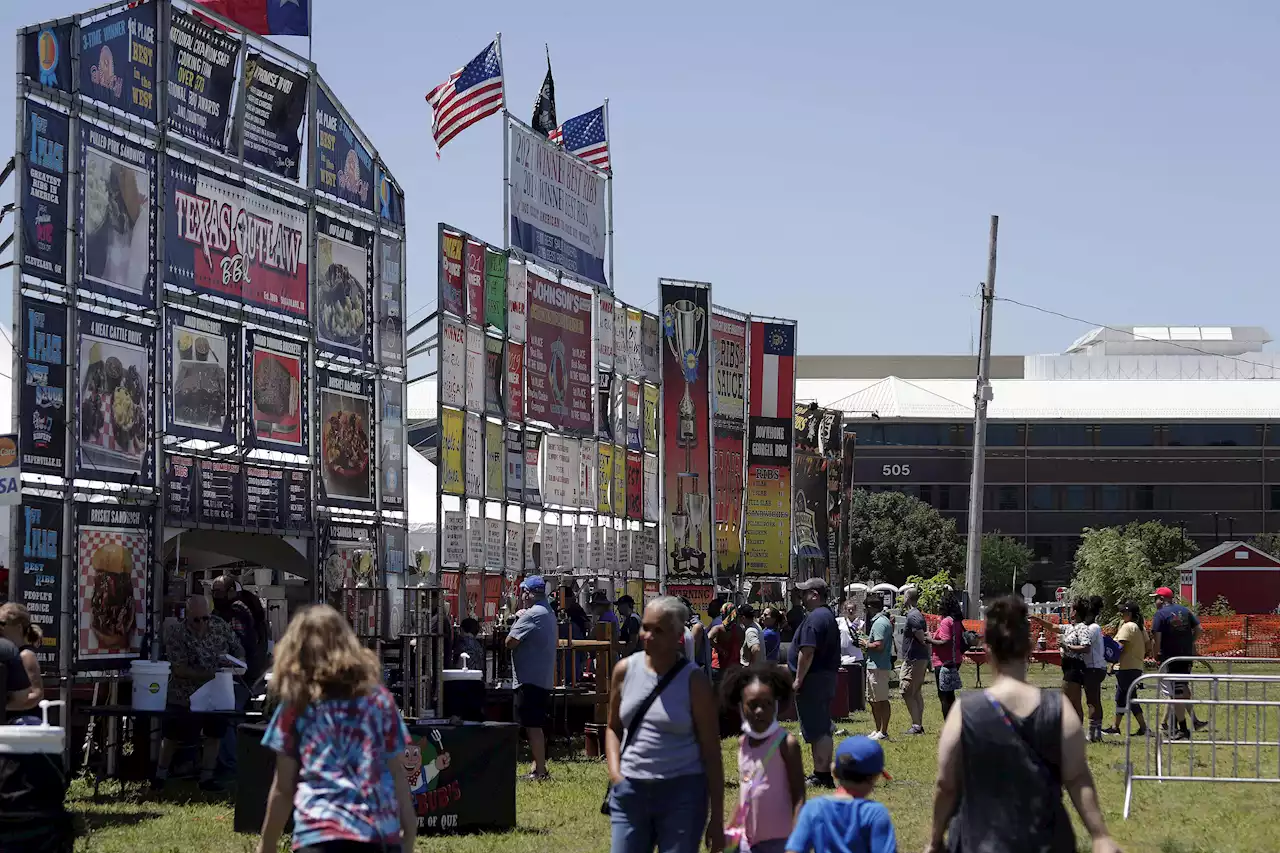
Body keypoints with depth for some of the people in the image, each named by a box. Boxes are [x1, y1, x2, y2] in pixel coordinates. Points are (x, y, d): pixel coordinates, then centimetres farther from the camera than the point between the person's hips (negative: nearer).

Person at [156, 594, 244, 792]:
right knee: (173, 736, 8)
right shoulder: (176, 634, -18)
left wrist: (237, 661, -16)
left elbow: (238, 649, 8)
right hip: (185, 695, -4)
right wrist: (208, 675, -28)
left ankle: (206, 776, 17)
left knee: (214, 734, 7)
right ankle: (161, 774, 24)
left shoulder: (221, 627, -4)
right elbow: (179, 669, -22)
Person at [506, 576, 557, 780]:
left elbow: (510, 642, -19)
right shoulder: (549, 614, 15)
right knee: (536, 726, 16)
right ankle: (538, 767, 22)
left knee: (532, 726, -8)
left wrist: (515, 624, -1)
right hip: (544, 678, 10)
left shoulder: (531, 615, -17)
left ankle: (540, 770, -8)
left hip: (530, 678, -10)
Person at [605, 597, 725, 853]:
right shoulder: (625, 670, 4)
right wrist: (614, 772, -1)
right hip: (630, 790, 3)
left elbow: (711, 750, -3)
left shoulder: (693, 681, -5)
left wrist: (717, 818, -5)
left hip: (682, 792, -3)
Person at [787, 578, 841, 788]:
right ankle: (822, 773, 19)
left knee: (816, 731, -7)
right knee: (822, 729, 14)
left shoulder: (814, 619, -17)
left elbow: (807, 652, -24)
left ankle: (822, 775, -7)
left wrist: (798, 679, -19)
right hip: (828, 676, 10)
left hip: (813, 679, -10)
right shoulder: (829, 616, 16)